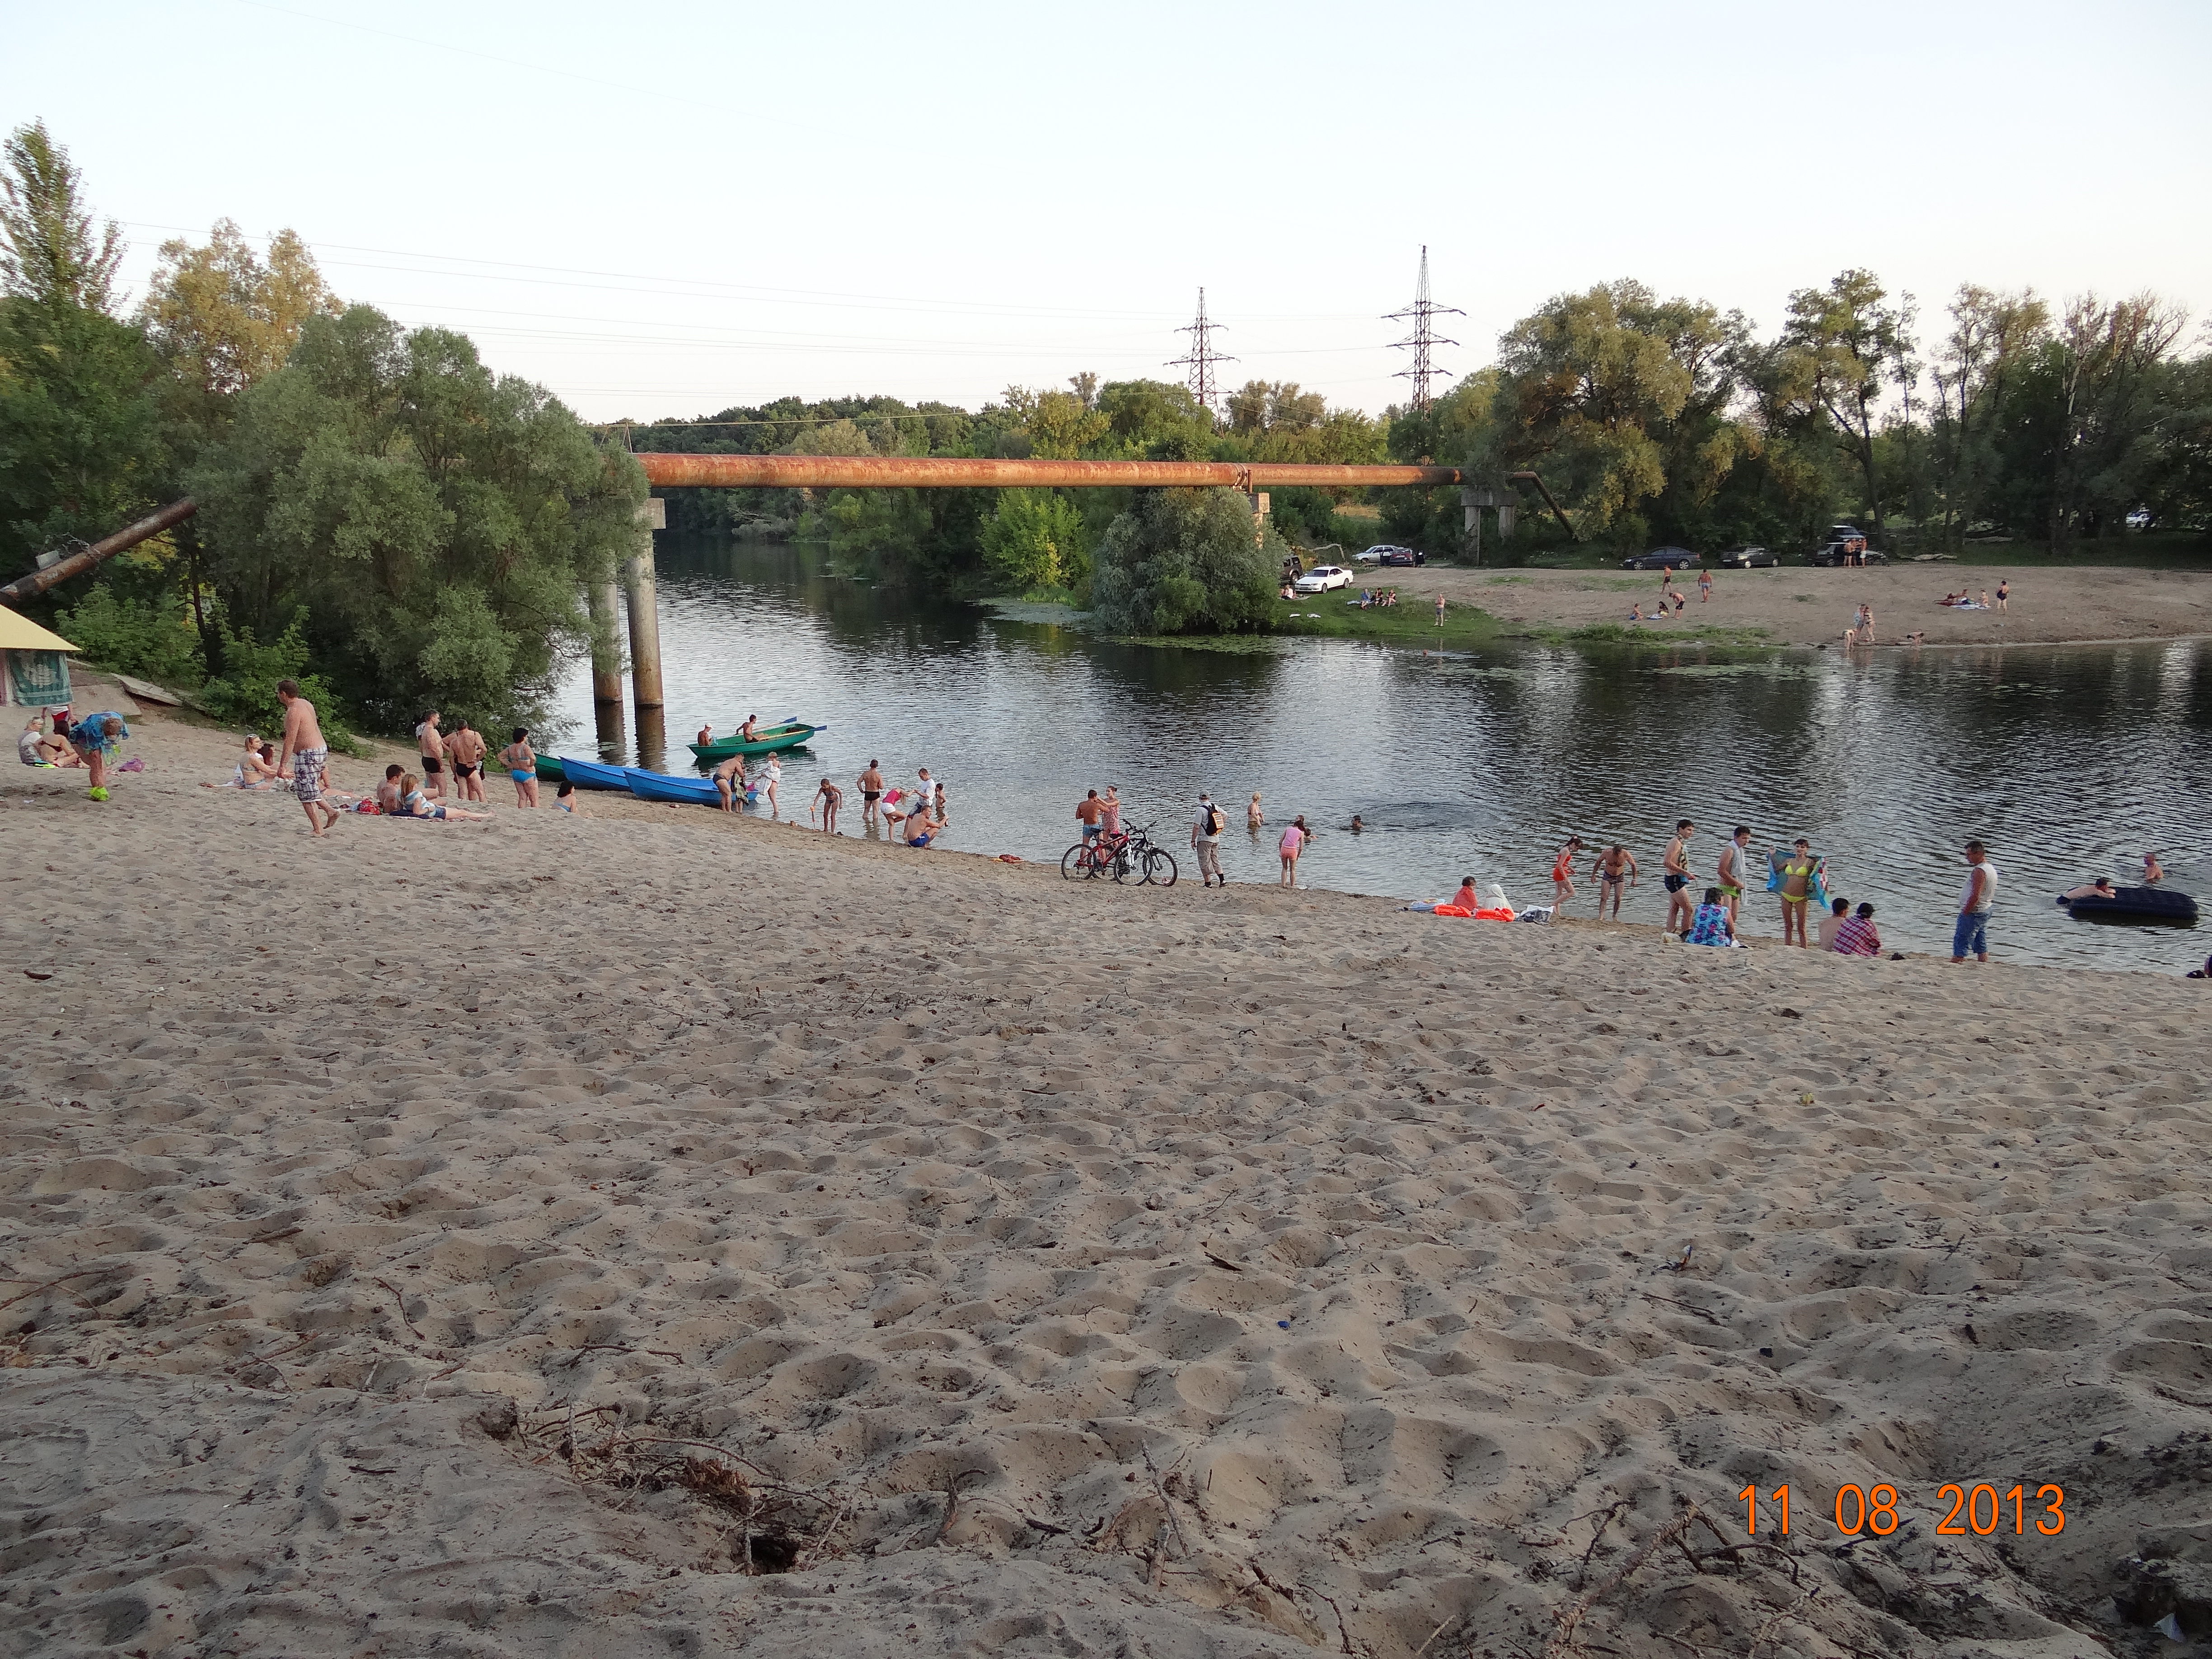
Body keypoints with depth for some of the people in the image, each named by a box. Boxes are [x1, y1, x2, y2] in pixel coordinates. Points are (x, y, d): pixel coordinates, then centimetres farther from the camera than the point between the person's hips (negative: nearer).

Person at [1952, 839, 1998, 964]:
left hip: (1973, 911, -10)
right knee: (1981, 944, 13)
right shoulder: (1991, 868, 13)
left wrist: (1965, 912, -19)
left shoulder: (1979, 871, -19)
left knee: (1961, 943, -8)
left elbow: (1975, 896, -25)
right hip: (1986, 910, 10)